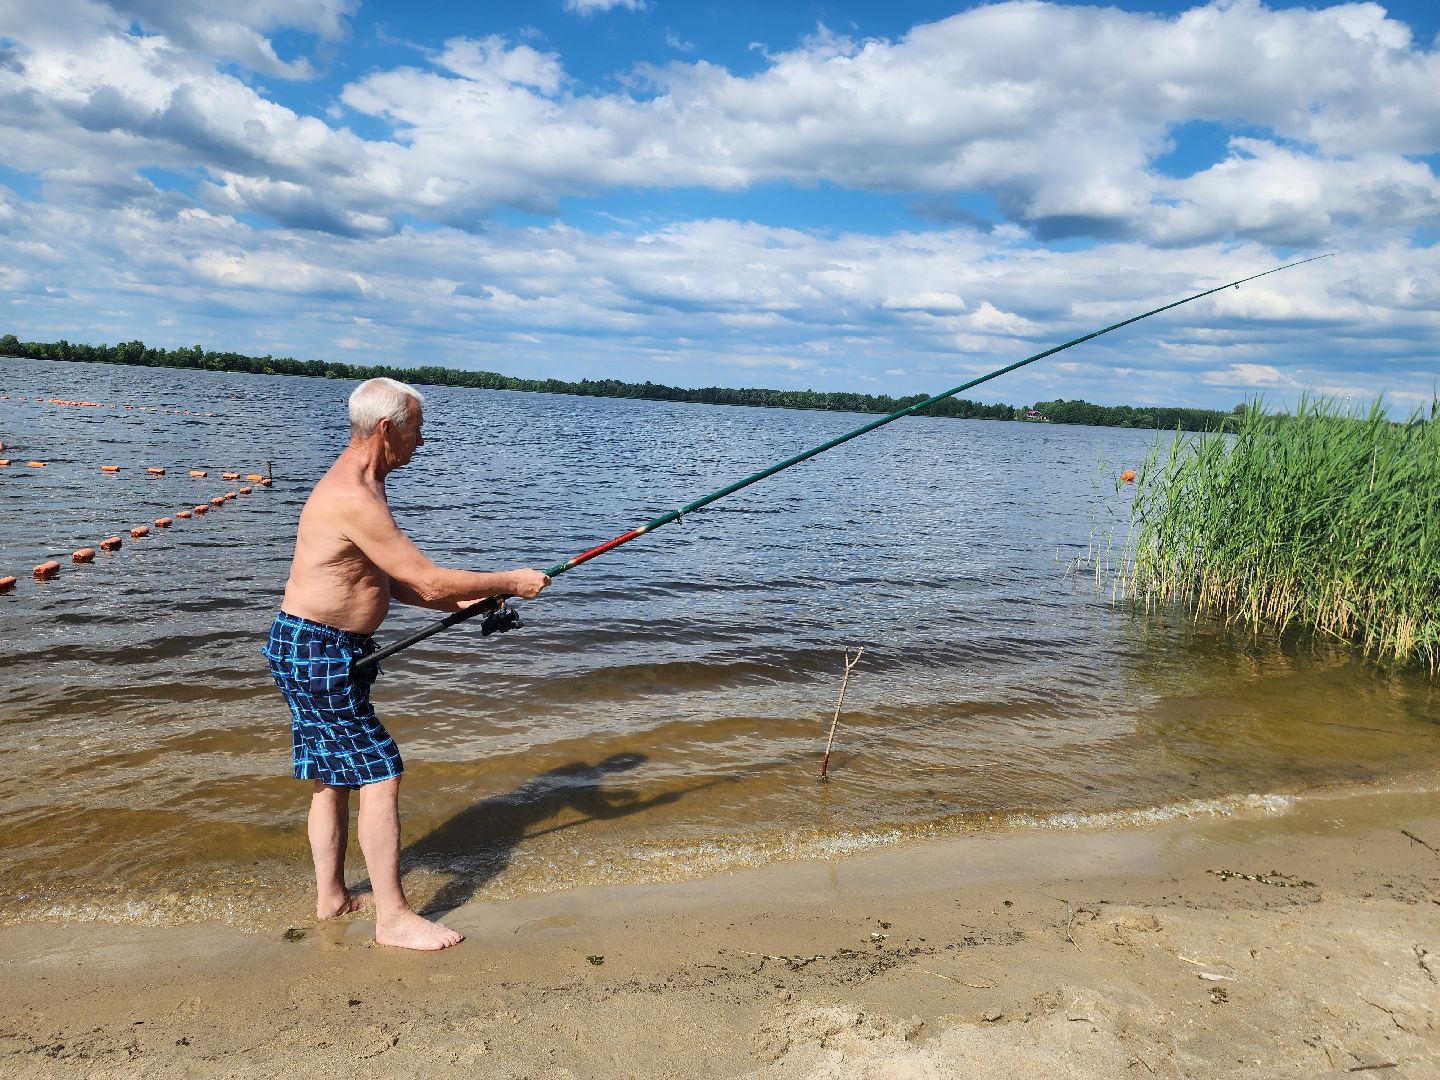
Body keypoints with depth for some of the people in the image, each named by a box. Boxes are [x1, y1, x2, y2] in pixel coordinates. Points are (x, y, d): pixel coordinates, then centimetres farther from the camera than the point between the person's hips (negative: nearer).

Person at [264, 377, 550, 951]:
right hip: (317, 652, -11)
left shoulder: (360, 486, 12)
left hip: (321, 651, 11)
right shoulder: (354, 498, -23)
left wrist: (460, 604, 6)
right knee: (380, 774, -5)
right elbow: (430, 582, -25)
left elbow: (386, 581, 16)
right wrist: (511, 582, -13)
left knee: (332, 774, 18)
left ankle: (332, 896, 30)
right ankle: (393, 917, 4)